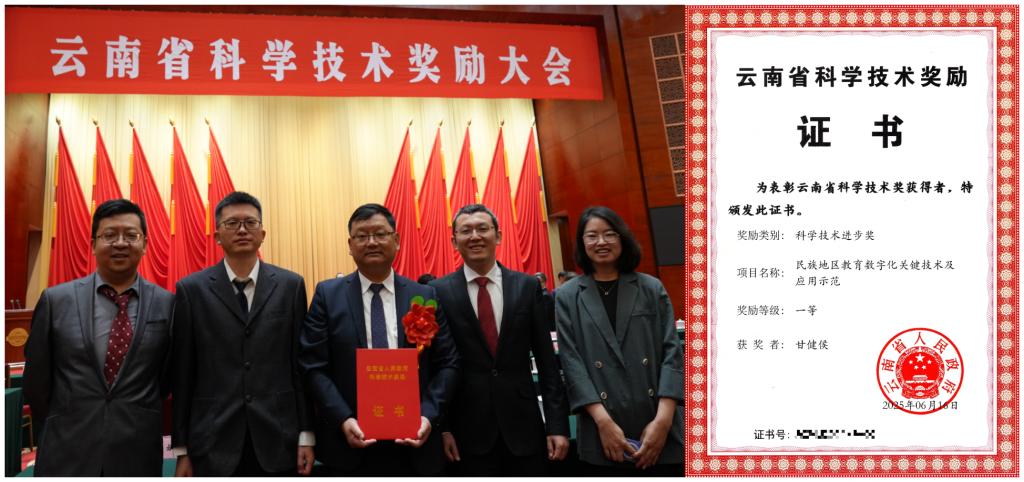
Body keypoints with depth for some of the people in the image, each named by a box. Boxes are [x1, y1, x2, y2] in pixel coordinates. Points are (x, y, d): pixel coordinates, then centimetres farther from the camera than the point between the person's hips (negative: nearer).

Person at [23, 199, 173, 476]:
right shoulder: (56, 300, -1)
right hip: (67, 456, 0)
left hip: (138, 456, 0)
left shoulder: (167, 305, -3)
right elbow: (36, 380, 7)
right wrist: (63, 430, 12)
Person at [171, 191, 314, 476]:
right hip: (214, 444, -1)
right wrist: (181, 449, 1)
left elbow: (301, 364, 4)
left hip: (278, 442, 1)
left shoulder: (290, 285, 4)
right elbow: (182, 374, 2)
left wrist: (307, 436, 1)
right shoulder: (191, 289, 1)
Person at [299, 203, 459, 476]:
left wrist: (428, 415, -12)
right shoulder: (328, 295, 1)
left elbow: (447, 363, 3)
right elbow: (314, 367, -3)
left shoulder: (426, 297, 5)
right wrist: (343, 420, -15)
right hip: (351, 442, -1)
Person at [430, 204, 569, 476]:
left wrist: (558, 424, 0)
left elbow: (546, 360, 4)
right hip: (469, 429, -1)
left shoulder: (527, 287, 3)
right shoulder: (440, 292, -1)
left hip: (523, 424, 1)